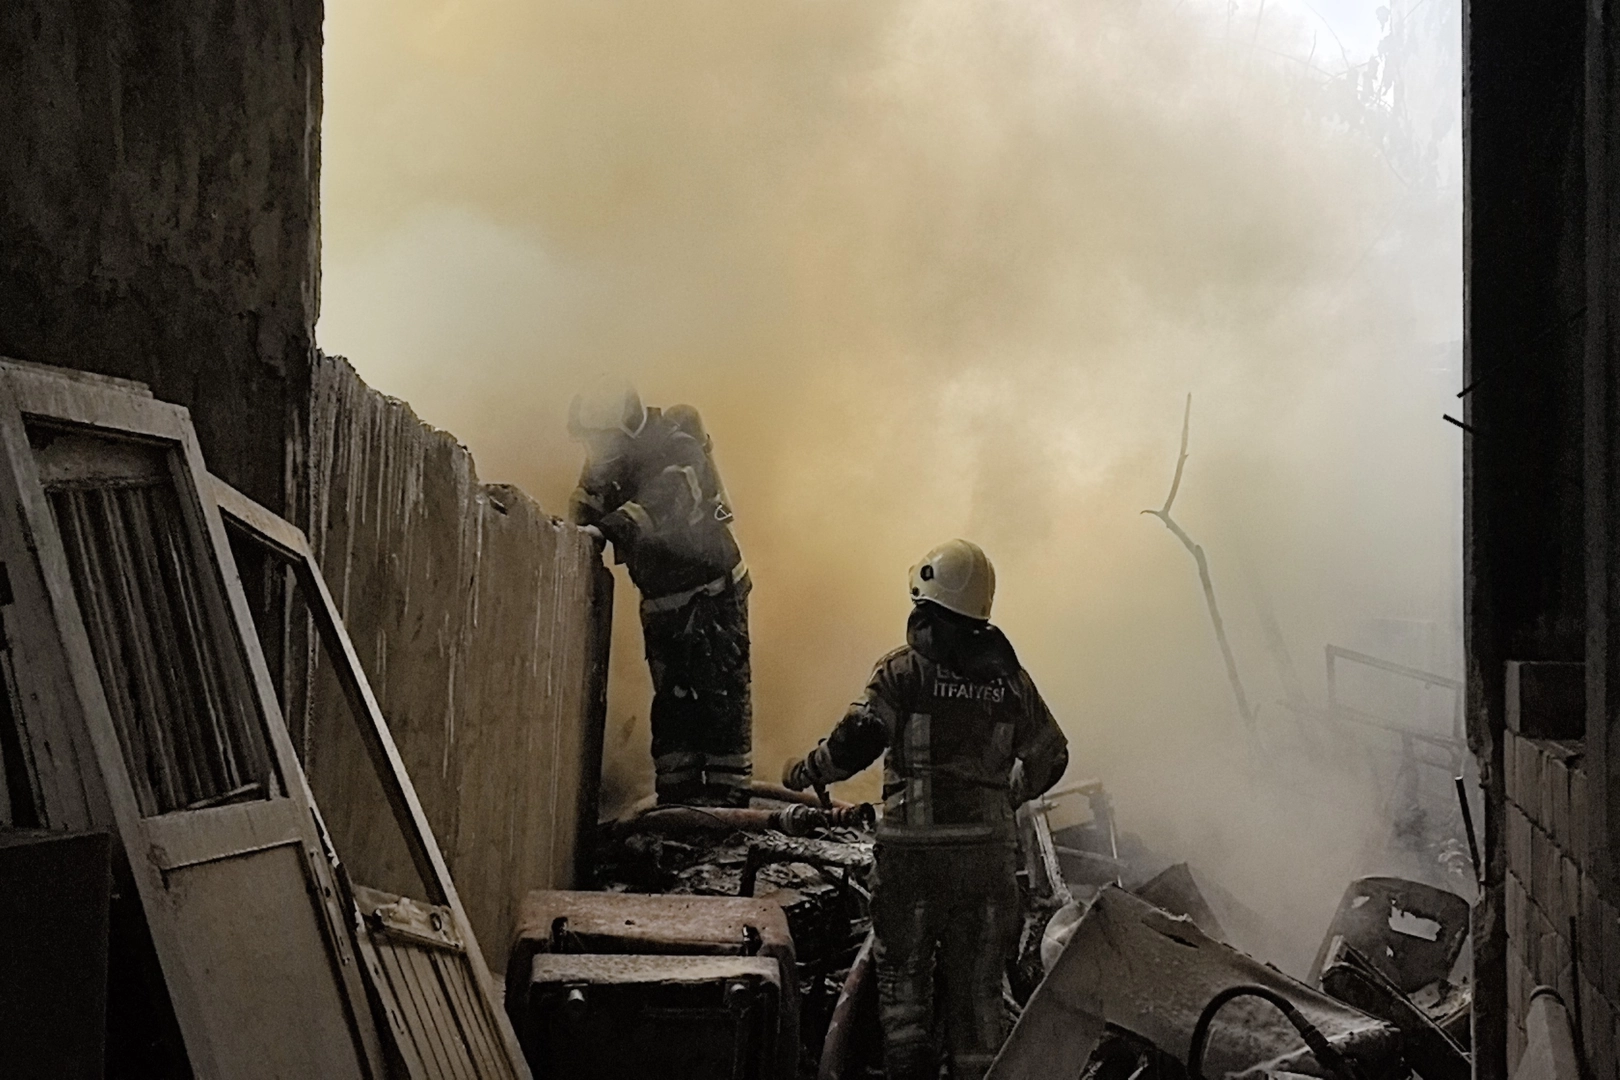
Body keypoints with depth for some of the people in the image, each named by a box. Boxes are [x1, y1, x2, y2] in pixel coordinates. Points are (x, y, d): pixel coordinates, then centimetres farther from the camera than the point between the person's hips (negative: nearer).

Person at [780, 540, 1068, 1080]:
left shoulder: (905, 669, -6)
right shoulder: (1009, 677, 7)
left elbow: (855, 743, -13)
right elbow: (1050, 757, 16)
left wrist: (802, 772, 4)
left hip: (913, 847, -3)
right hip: (988, 848, 3)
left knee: (903, 971, 9)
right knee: (977, 980, 11)